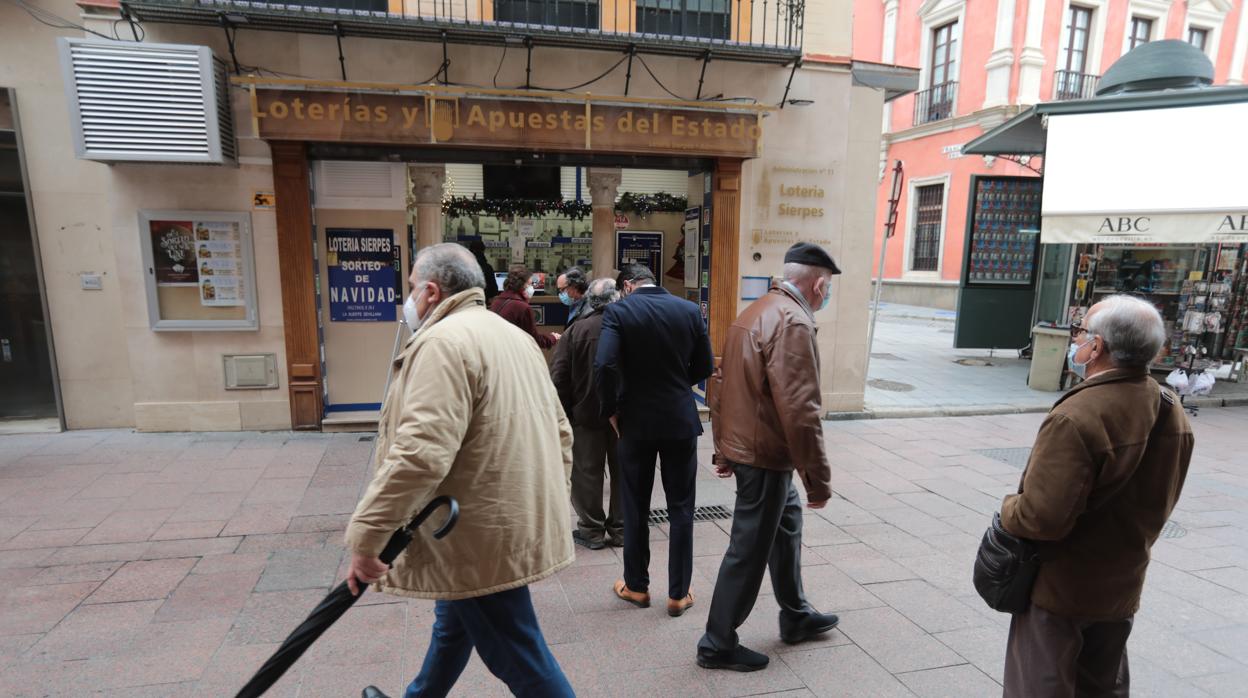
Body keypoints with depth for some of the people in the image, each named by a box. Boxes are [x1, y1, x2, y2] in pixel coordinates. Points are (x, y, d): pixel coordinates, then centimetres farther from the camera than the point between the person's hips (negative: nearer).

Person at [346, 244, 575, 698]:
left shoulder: (443, 342, -18)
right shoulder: (515, 337, 12)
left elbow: (419, 454, -28)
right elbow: (560, 432, 16)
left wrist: (366, 536, -21)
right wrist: (549, 500, 22)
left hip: (482, 534, -9)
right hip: (514, 522, 10)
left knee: (519, 659, 4)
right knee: (454, 625, 27)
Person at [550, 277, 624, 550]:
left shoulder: (576, 329, -9)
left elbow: (559, 377, -9)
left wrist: (566, 412, 0)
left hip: (587, 414, -1)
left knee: (588, 471, 11)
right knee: (622, 471, 14)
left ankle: (592, 530, 17)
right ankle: (619, 529, 23)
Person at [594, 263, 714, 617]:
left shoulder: (618, 311, -8)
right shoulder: (690, 310, 0)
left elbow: (604, 366, -20)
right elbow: (704, 367, 4)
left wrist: (611, 410, -6)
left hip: (635, 420, -1)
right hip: (681, 419, 2)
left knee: (635, 508, 13)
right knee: (680, 508, 11)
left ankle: (636, 586, 27)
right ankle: (678, 594, 19)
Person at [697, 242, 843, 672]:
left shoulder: (755, 312, 11)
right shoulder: (794, 322, -20)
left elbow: (723, 386, 15)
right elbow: (800, 410, -26)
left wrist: (723, 448, 20)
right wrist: (818, 477, -17)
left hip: (742, 445, 10)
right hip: (767, 454, -10)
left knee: (786, 525, 24)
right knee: (748, 549, 4)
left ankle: (796, 617, 42)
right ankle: (718, 644, 20)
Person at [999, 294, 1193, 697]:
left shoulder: (1076, 417, -30)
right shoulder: (1172, 413, -3)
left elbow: (1042, 518, -32)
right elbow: (1158, 500, 10)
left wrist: (1008, 509, -12)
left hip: (1060, 588, -7)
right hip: (1122, 587, 8)